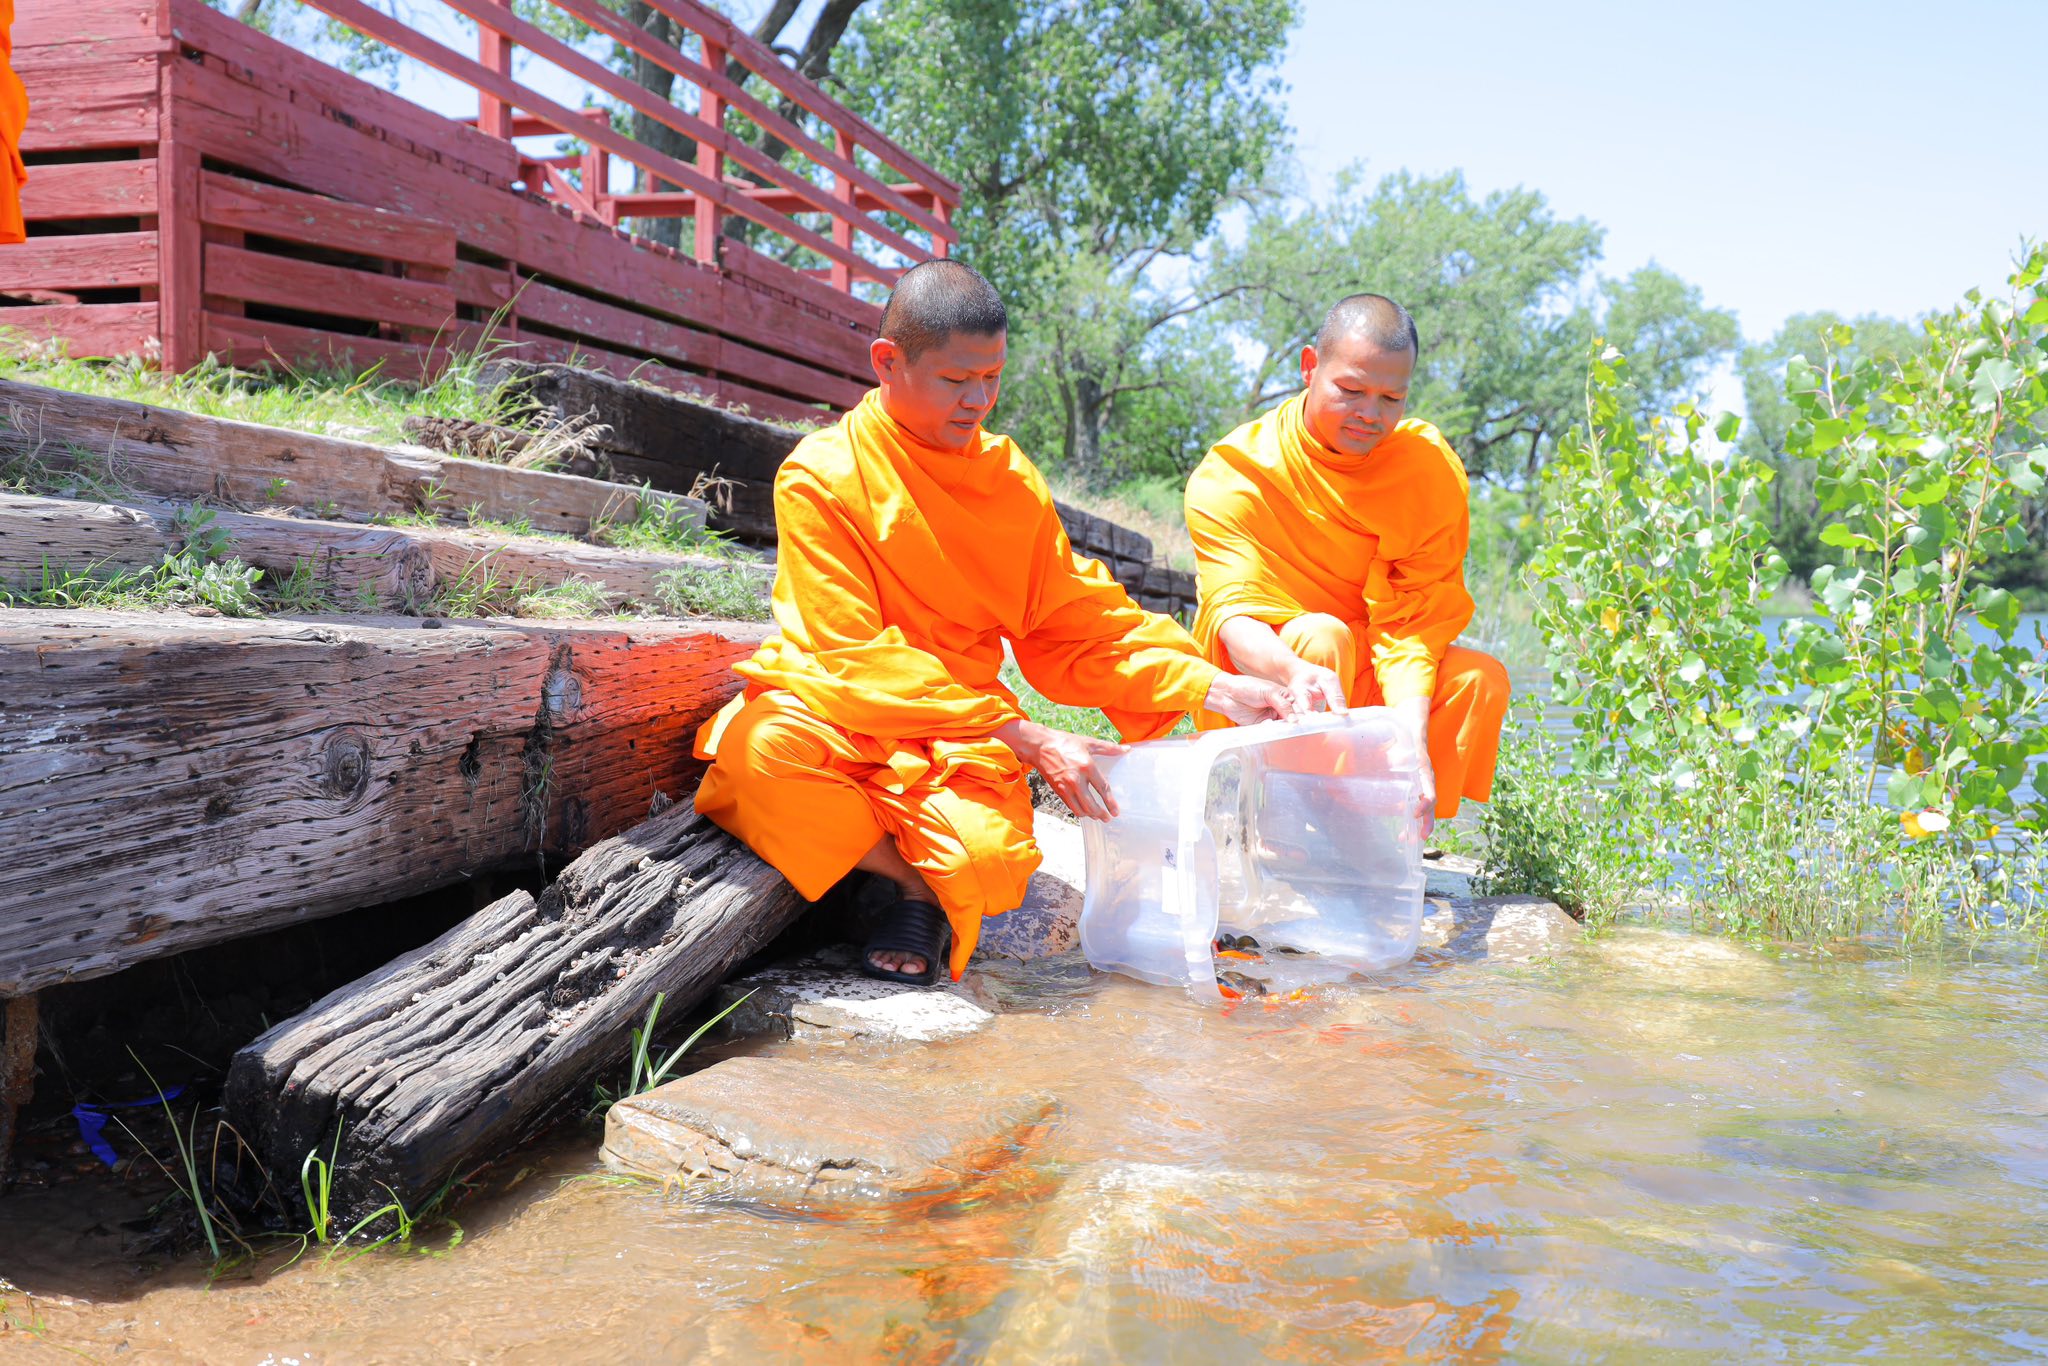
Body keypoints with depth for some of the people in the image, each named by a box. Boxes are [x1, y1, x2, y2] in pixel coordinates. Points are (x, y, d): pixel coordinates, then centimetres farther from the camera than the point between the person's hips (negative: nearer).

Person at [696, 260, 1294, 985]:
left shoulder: (1012, 478, 7)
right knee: (763, 746, -37)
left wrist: (1212, 687, -4)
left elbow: (1074, 628, 11)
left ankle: (933, 893, 8)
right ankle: (916, 878, -8)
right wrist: (1027, 737, -23)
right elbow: (855, 657, -16)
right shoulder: (822, 475, -9)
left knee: (986, 857, -32)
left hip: (967, 735, 2)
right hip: (839, 716, -1)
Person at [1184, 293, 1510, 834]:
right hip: (1263, 683, -4)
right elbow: (1233, 613, -31)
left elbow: (1414, 622, -16)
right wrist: (1295, 672, -54)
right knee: (1321, 635, -32)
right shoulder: (1233, 471, -17)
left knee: (1482, 678, -20)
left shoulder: (1433, 469, -8)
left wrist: (1412, 739, -33)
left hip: (1370, 684, 4)